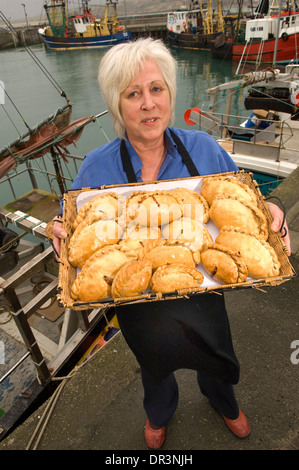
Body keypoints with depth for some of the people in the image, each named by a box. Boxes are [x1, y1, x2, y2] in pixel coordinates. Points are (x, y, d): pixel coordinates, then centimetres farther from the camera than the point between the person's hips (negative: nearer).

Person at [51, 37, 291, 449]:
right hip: (141, 303, -1)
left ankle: (223, 402, 71)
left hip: (203, 290, 2)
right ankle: (159, 414, 70)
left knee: (215, 357, 30)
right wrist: (65, 237, -30)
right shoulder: (97, 168, -17)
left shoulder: (203, 149, -13)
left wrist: (267, 213, -25)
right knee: (155, 364, 29)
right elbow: (73, 232, -7)